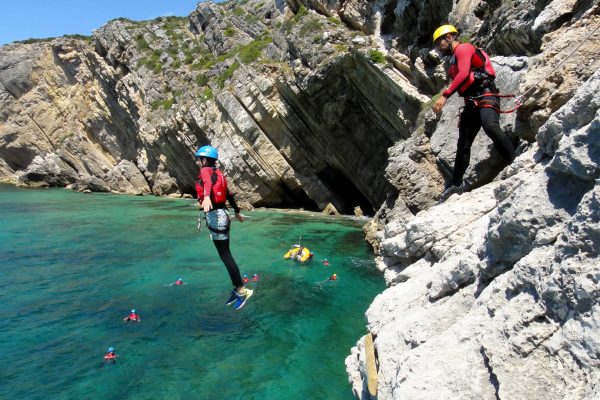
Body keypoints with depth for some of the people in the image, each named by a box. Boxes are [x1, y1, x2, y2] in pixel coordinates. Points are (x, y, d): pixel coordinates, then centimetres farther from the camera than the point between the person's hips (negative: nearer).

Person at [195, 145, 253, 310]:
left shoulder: (206, 171, -8)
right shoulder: (216, 173, 18)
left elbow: (208, 183, -33)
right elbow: (229, 194, 26)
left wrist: (206, 197, -54)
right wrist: (237, 212, 38)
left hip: (215, 216, -9)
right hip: (220, 215, 9)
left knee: (225, 256, -4)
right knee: (225, 255, 13)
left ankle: (242, 291, 2)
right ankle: (237, 288, 21)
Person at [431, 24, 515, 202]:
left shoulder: (463, 48, -1)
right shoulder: (454, 61, 25)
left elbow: (464, 74, -19)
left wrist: (445, 96, -28)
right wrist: (465, 113, 26)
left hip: (486, 96, -9)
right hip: (471, 102, 9)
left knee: (490, 126, -37)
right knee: (463, 144, 8)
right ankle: (456, 184, 15)